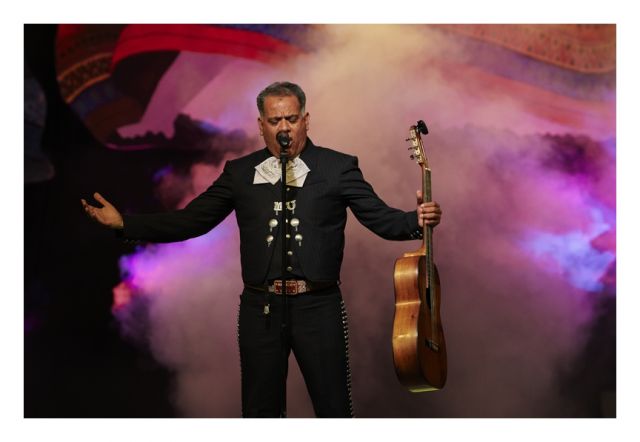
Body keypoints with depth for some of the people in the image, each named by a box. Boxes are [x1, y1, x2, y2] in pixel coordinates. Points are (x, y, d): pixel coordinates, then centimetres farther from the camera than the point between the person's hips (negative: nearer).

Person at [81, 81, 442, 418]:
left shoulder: (337, 168, 2)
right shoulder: (240, 172, 9)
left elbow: (381, 218, -4)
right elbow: (189, 221, 9)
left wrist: (416, 221, -26)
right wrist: (125, 224, 0)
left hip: (318, 307, -2)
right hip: (261, 309, 2)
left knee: (335, 410, 2)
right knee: (260, 412, 11)